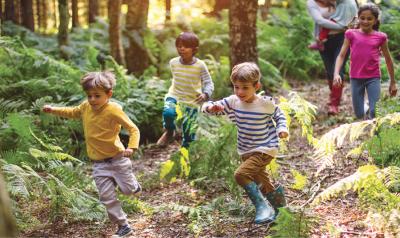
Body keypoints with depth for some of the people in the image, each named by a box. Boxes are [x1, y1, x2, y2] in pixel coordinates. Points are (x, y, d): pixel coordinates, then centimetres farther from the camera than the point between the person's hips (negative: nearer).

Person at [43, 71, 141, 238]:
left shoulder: (113, 110, -19)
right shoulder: (86, 107, 0)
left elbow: (133, 129, -19)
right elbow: (72, 112, 24)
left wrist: (131, 148, -34)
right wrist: (54, 110, 17)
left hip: (117, 159, -5)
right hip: (99, 164, 5)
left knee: (127, 190, 5)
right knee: (107, 198, 1)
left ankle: (132, 183, 42)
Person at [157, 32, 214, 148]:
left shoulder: (200, 65, -14)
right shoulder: (173, 62, -4)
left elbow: (209, 83, -10)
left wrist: (206, 94, -29)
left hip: (192, 101, -1)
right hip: (174, 96, 1)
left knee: (189, 129, 4)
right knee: (168, 112, -30)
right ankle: (169, 132, 1)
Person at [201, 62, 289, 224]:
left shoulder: (266, 103, -15)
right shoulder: (232, 102, -10)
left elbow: (279, 115, 6)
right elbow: (208, 107, -13)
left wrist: (282, 128, -12)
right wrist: (211, 107, -36)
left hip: (265, 149, -6)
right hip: (246, 151, 6)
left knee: (241, 174, -24)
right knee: (258, 180, 23)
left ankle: (263, 207, -12)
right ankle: (276, 196, 51)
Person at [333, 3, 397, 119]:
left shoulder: (380, 37, 1)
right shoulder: (351, 34, 1)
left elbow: (388, 59, 11)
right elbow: (341, 55, 0)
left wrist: (393, 82, 15)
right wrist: (336, 74, -17)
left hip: (373, 78, 0)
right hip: (356, 78, 1)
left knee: (375, 113, -11)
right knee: (359, 115, 5)